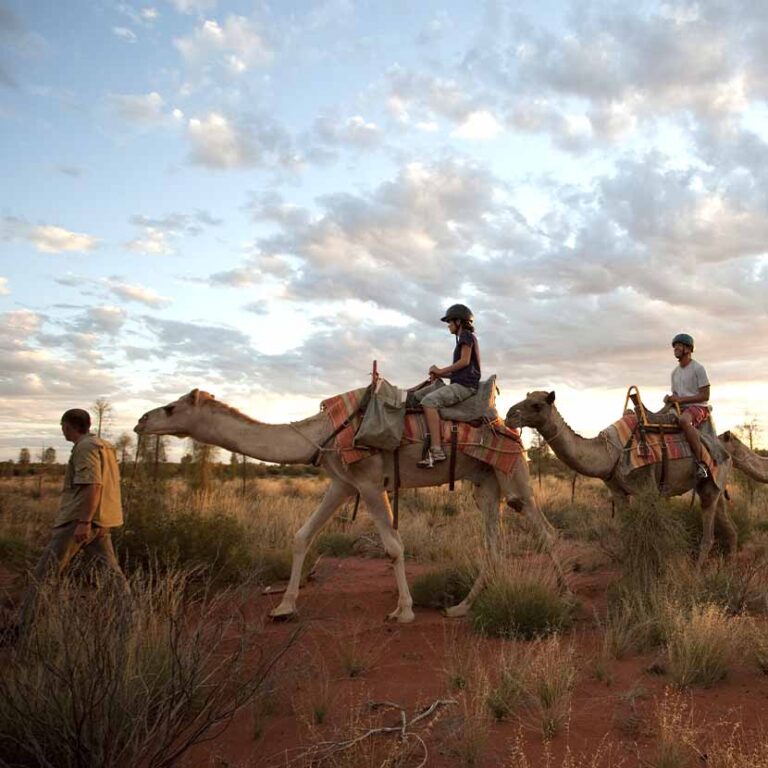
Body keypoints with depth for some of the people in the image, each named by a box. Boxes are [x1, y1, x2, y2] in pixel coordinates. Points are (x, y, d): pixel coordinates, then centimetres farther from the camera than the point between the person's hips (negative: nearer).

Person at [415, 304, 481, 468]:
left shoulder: (466, 335, 0)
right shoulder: (464, 338, 28)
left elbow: (464, 361, -12)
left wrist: (441, 371, -5)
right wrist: (440, 374, 11)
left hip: (464, 385, -10)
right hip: (459, 384, 10)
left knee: (429, 401, -28)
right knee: (418, 396, 5)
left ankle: (436, 450, -36)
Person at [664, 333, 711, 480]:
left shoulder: (698, 368, -6)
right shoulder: (675, 372, 16)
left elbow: (705, 396, -11)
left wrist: (680, 399, -17)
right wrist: (669, 399, -3)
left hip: (698, 407, -8)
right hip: (681, 408, 8)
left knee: (683, 420, -39)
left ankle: (701, 463, -35)